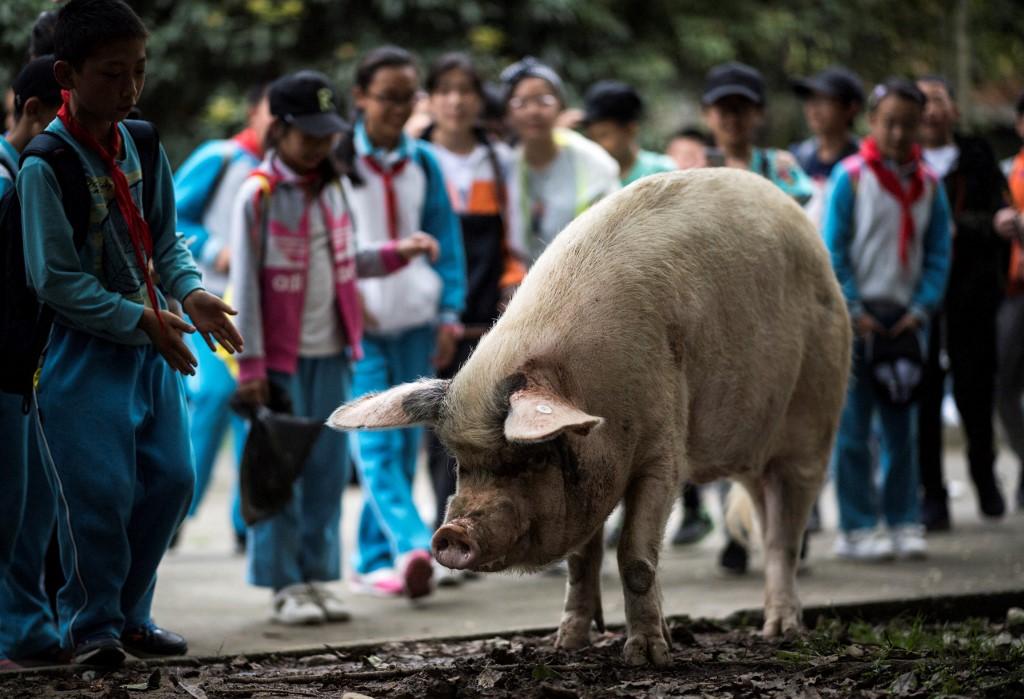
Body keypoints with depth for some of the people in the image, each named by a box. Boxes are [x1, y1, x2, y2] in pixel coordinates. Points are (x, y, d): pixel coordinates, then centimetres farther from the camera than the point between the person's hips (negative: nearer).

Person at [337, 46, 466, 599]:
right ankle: (412, 545, -30)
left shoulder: (423, 162, 10)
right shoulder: (336, 159, -1)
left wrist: (449, 313, 4)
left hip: (414, 322, 4)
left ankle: (374, 560, 13)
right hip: (357, 323, -4)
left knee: (405, 443, 5)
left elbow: (446, 240, 13)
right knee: (375, 441, -18)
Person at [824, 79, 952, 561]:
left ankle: (903, 523, 13)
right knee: (853, 427, -3)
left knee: (902, 427, 7)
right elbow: (832, 250, -5)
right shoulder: (850, 176, -4)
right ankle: (855, 529, 2)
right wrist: (854, 310, -11)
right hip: (857, 317, -4)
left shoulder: (929, 184, 8)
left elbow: (938, 255, 8)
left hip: (906, 318, 4)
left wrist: (921, 309, -4)